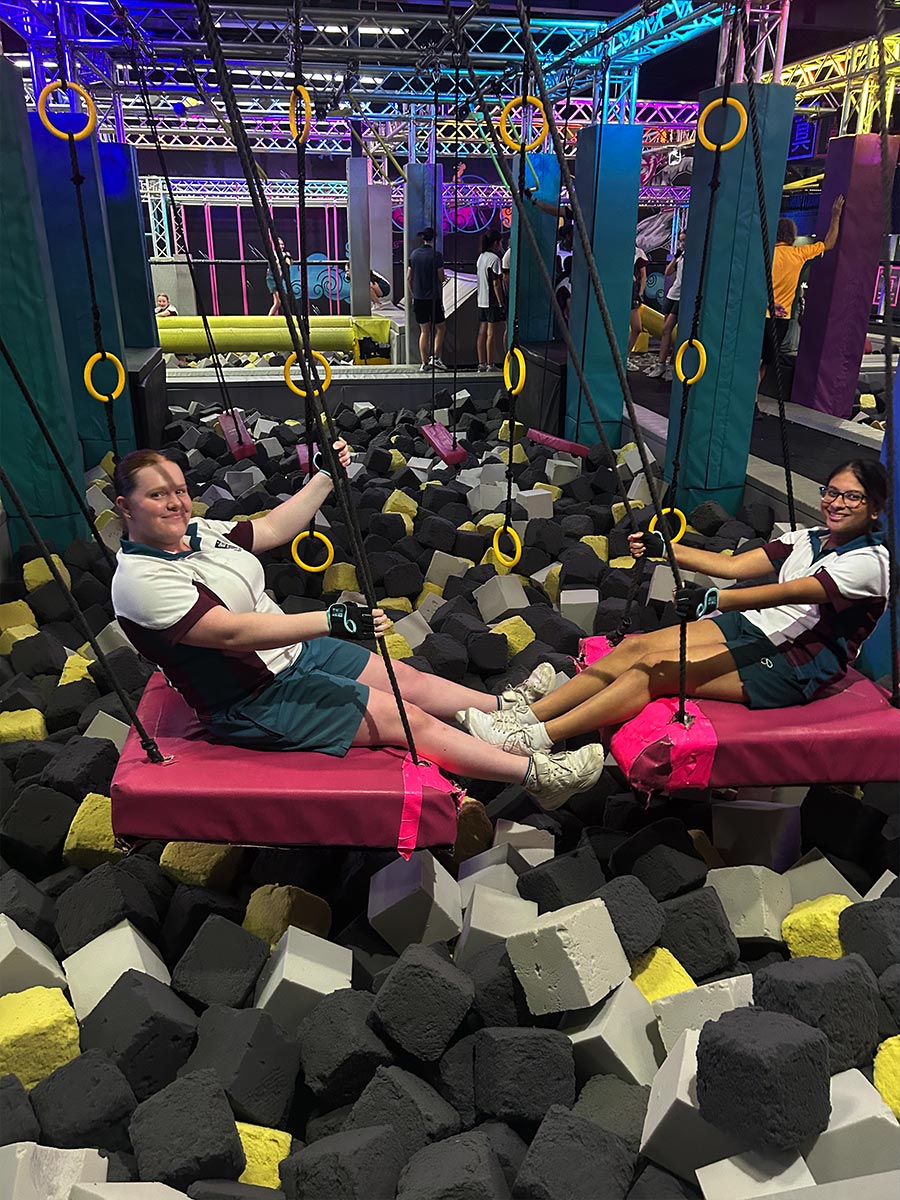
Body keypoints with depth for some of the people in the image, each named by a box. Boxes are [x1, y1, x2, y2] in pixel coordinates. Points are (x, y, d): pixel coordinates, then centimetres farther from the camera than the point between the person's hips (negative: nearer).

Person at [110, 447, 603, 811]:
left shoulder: (198, 531, 5)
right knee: (408, 719, -11)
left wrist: (326, 476, 10)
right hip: (254, 702, -9)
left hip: (293, 651, 9)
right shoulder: (140, 579, -22)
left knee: (409, 679, 9)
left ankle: (507, 706, 27)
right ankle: (538, 776, -5)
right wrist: (329, 621, -36)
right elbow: (230, 632, -31)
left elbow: (272, 530, 14)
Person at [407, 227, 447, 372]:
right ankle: (435, 358, -1)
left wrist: (413, 295, 16)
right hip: (433, 298, -5)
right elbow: (441, 278, -9)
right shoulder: (436, 255, -10)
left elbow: (409, 278, 7)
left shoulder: (414, 254, 5)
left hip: (418, 298, 5)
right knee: (440, 328, 9)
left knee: (424, 331, 10)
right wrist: (444, 278, 14)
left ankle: (425, 363, 8)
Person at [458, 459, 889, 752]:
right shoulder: (808, 539, 16)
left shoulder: (869, 560, -9)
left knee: (656, 668, -25)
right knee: (636, 646, -15)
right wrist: (662, 547, 1)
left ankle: (534, 740, -29)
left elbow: (790, 592, -26)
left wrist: (714, 599, -40)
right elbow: (733, 565, 9)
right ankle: (521, 715, -21)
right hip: (752, 628, 8)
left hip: (791, 665, -7)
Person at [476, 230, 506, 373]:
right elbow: (496, 283, -16)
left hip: (481, 300, 8)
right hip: (492, 301, -8)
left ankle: (481, 363, 12)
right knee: (491, 333, -4)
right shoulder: (494, 259, -13)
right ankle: (490, 365, -2)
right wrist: (501, 303, -13)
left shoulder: (481, 257, 12)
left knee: (482, 332, 9)